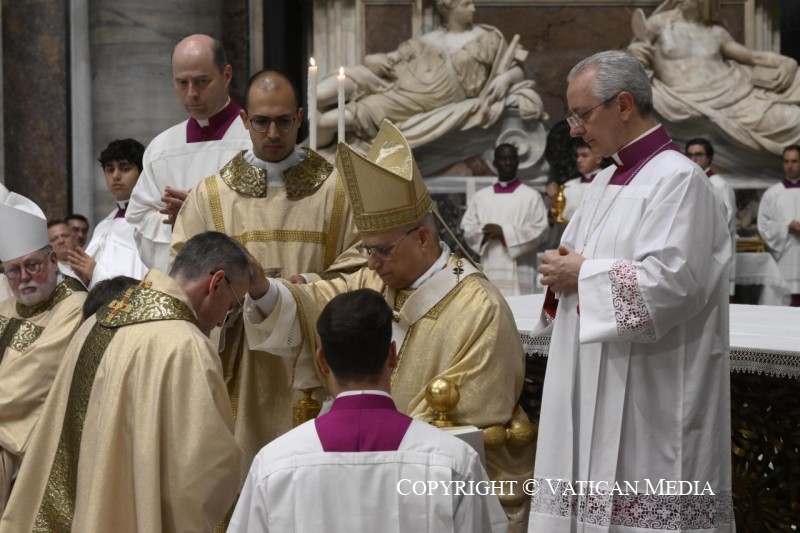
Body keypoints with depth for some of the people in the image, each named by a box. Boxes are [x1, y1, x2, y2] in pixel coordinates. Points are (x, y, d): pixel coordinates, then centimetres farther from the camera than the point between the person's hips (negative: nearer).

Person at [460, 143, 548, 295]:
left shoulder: (531, 196, 5)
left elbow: (538, 229, -4)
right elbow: (467, 227, 11)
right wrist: (485, 232, -11)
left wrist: (504, 231, -12)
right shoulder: (480, 197, 15)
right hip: (489, 271, 3)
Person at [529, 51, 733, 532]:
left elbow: (670, 283, -23)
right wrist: (562, 274, 0)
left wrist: (582, 274, -12)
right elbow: (576, 257, 24)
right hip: (596, 391, 9)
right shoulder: (608, 180, 16)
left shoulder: (678, 179, -12)